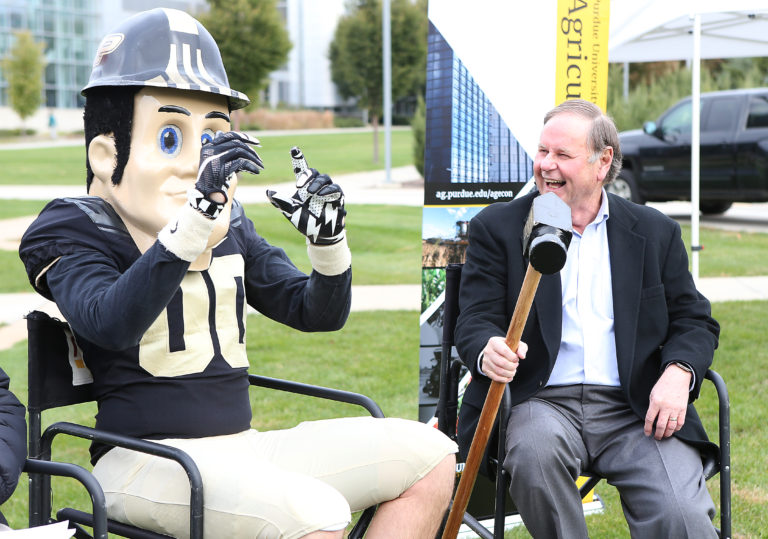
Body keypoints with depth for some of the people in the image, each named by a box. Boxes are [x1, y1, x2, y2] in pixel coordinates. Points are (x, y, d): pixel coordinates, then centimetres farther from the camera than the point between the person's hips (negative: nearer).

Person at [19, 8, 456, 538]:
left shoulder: (232, 230, 15)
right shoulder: (76, 231, -5)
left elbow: (318, 313, 16)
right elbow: (111, 324, -28)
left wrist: (328, 239, -5)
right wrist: (194, 218, -38)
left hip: (242, 447, 8)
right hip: (146, 457, -8)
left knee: (431, 457, -1)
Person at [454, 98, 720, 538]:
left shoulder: (655, 232, 15)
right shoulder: (498, 227, 10)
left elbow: (695, 321, 13)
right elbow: (475, 320, 2)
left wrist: (679, 372, -10)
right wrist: (489, 350, -24)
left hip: (634, 410, 0)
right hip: (543, 402, 0)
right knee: (535, 453, -36)